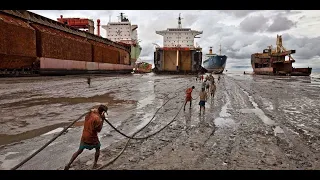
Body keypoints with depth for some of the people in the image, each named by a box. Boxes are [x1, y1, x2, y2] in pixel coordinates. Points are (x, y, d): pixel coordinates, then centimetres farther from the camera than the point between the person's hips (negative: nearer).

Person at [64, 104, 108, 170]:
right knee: (97, 149, 19)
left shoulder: (89, 114, 2)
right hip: (92, 138, -6)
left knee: (79, 151, 21)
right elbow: (98, 130, -16)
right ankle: (95, 165, 24)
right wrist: (102, 120, -15)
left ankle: (68, 164, 20)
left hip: (84, 137, 6)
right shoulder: (97, 118, -23)